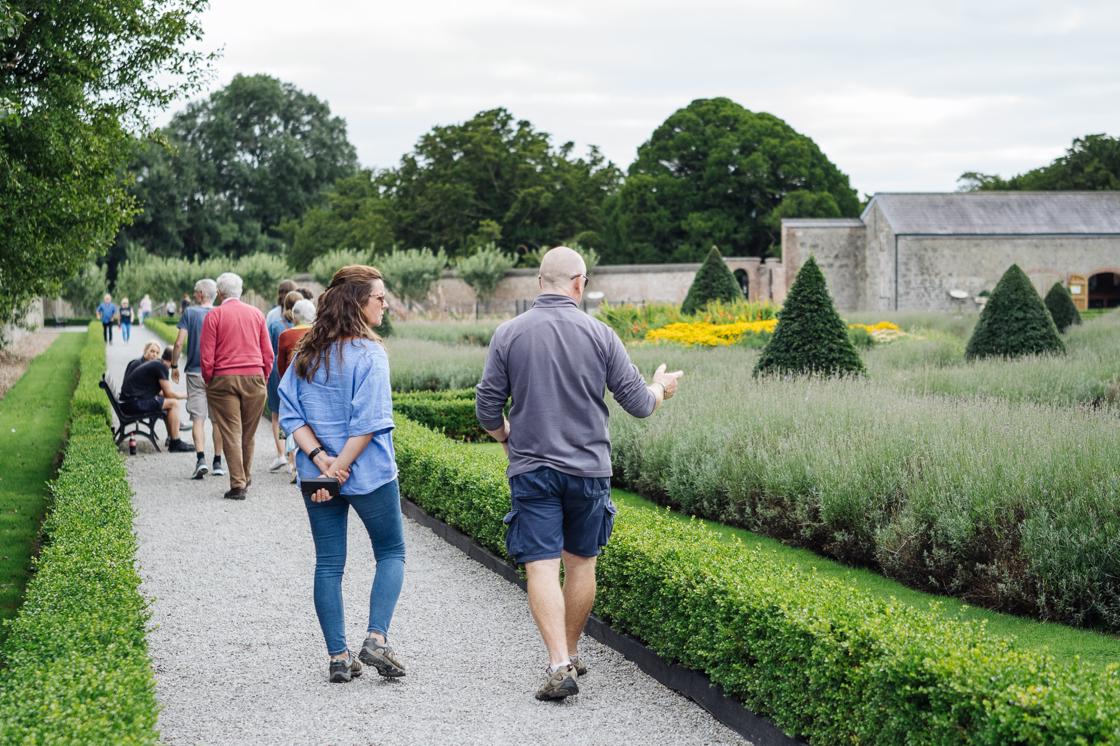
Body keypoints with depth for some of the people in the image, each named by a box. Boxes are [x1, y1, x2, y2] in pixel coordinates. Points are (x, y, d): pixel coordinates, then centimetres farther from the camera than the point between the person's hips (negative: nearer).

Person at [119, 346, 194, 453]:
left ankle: (170, 438, 20)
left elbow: (160, 392, 27)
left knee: (167, 403, 20)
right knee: (173, 403, -9)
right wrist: (185, 395, 5)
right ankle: (175, 443, -7)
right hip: (134, 403, -10)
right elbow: (169, 393, -11)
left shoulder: (154, 364, 18)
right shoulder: (161, 367, -12)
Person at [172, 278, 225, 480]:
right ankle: (218, 462, 13)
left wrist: (174, 366, 5)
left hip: (195, 372, -2)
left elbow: (179, 343, -8)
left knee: (197, 418, -2)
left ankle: (201, 458, -20)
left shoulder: (190, 312, -3)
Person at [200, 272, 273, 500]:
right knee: (249, 433, 11)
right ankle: (245, 480, 21)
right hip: (254, 378, 3)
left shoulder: (214, 316, -3)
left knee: (231, 432, -2)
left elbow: (206, 356, -5)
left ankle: (237, 484, -7)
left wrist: (209, 382, 6)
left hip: (224, 379, -3)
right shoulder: (256, 314, 7)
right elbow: (268, 353, 8)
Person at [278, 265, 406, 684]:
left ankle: (338, 657, 12)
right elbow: (367, 424, -20)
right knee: (391, 554, 12)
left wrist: (321, 460, -7)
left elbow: (289, 414, 0)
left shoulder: (306, 352, 4)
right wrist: (340, 468, -14)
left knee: (328, 564, 10)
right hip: (369, 474, -5)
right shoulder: (368, 354, -13)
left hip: (317, 474, 5)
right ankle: (376, 639, -2)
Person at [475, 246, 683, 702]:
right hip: (589, 468, 1)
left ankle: (559, 665, -15)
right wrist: (660, 388, 22)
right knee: (581, 563, 16)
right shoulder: (599, 335, -5)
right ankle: (572, 655, 28)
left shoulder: (509, 334, -4)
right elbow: (638, 404, -1)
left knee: (541, 566, -3)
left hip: (531, 469, -1)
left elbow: (487, 410, 0)